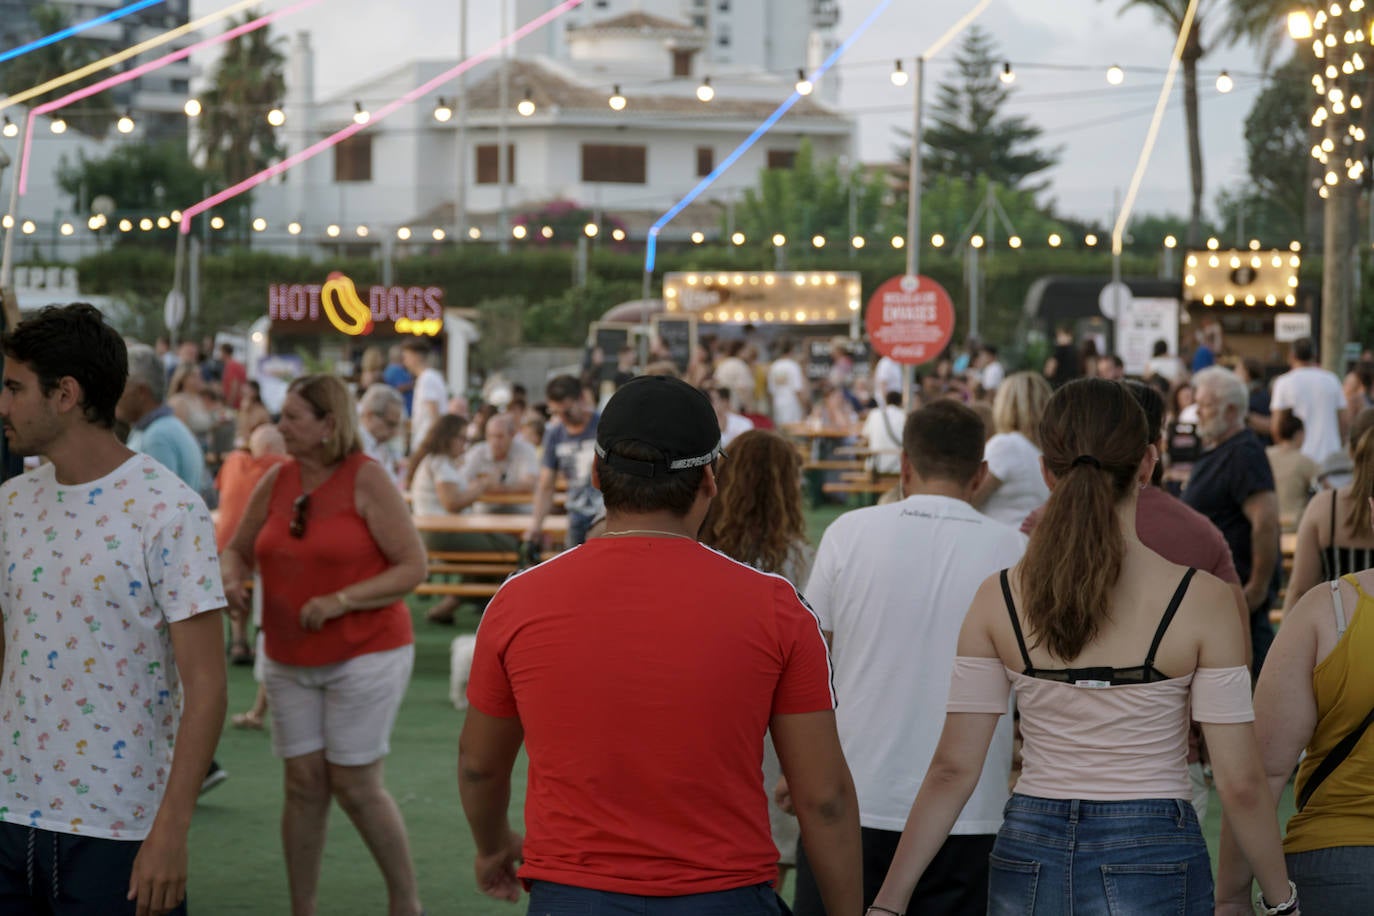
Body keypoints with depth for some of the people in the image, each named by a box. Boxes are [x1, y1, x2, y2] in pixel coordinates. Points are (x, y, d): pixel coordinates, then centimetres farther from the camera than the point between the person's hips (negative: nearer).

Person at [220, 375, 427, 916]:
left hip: (363, 655, -5)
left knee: (356, 786, -4)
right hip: (290, 661, 5)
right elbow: (239, 550, 16)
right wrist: (231, 578, -8)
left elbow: (413, 567, -13)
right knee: (304, 784, 5)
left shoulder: (366, 481, -11)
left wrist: (340, 601, -21)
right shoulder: (276, 481, 4)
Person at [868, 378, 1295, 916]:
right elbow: (1240, 784, -8)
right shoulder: (1201, 600, -9)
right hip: (1153, 862, -3)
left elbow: (953, 769, -3)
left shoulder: (998, 599, -3)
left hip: (1028, 861, 3)